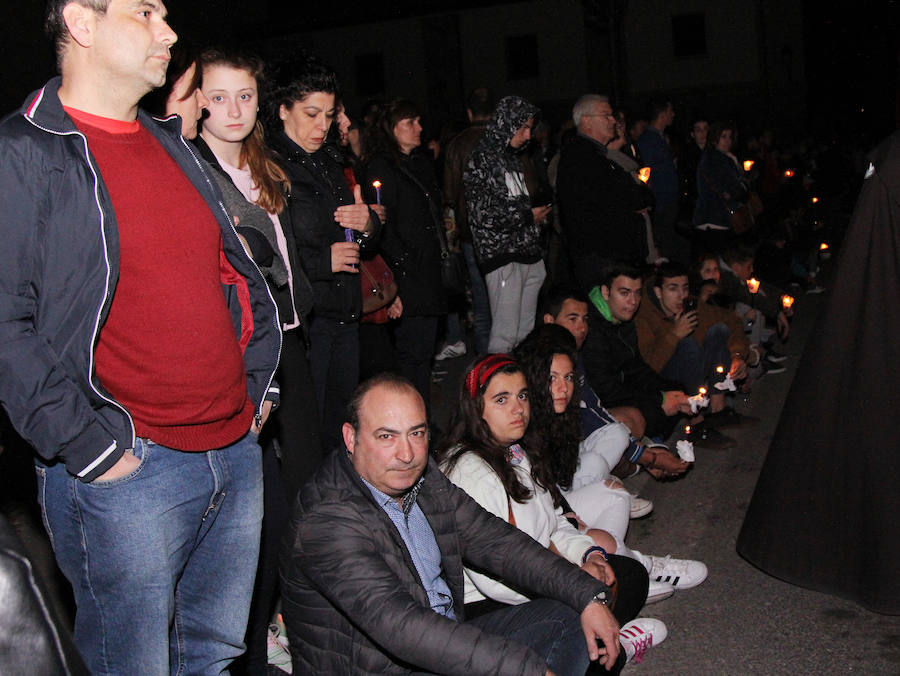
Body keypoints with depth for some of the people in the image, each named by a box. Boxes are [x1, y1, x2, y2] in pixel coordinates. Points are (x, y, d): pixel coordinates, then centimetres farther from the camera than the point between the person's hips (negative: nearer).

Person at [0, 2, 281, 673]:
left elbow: (236, 272, 22)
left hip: (238, 451, 7)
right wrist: (92, 448, -17)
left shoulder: (172, 146, 15)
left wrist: (258, 384, 13)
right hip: (127, 470, -7)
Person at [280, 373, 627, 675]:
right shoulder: (325, 523, -25)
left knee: (569, 618, 5)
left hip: (447, 641, 8)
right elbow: (397, 625, -35)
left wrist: (589, 597, -2)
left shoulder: (426, 481, 2)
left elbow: (497, 543, 7)